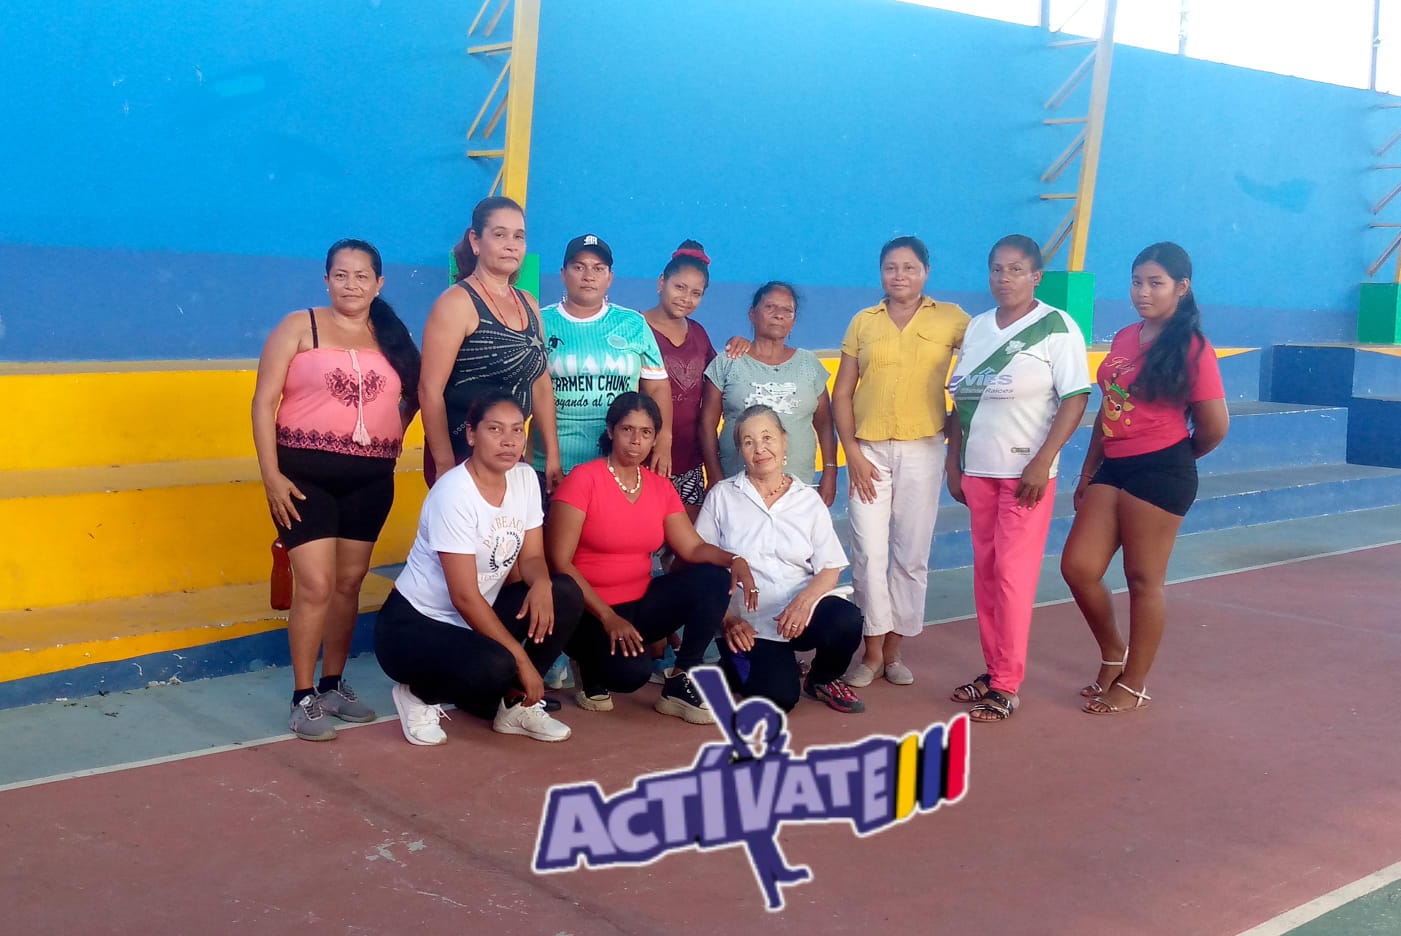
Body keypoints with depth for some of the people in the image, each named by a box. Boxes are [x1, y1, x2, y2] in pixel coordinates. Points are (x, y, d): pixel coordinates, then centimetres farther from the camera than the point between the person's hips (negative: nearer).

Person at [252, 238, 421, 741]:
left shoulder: (393, 338, 9)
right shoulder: (300, 327, -1)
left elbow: (414, 395, 19)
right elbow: (264, 402, -6)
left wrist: (392, 436, 2)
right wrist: (270, 475, -12)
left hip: (371, 479, 4)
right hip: (306, 473, -4)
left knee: (349, 584, 12)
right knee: (316, 586, -9)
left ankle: (333, 685, 26)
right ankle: (303, 698, 3)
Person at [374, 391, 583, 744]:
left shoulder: (525, 478, -2)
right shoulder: (454, 493, -23)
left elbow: (531, 557, 1)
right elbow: (465, 596, -24)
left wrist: (541, 583, -25)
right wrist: (522, 660, -23)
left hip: (474, 618, 7)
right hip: (413, 625, -7)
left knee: (565, 595, -14)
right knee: (497, 666, -34)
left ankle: (515, 704, 1)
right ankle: (420, 694, -2)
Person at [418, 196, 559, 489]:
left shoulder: (528, 304, 11)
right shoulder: (458, 302, -10)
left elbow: (541, 384, 14)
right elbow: (430, 390, -14)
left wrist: (553, 456, 9)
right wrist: (445, 466, -17)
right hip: (461, 457, -6)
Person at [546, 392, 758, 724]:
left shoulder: (661, 487, 6)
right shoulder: (582, 479, -13)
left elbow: (693, 549, 1)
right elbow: (559, 562, -16)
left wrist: (735, 560, -21)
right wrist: (608, 617, -22)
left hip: (639, 602, 6)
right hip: (589, 611, -6)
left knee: (715, 580, -15)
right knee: (632, 670, -34)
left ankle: (679, 684, -8)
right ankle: (593, 675, 4)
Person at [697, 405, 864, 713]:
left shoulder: (808, 500, 7)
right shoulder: (722, 495, 2)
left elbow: (830, 569, 2)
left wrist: (804, 601, -19)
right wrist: (727, 620, -11)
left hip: (800, 614, 2)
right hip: (747, 623, -2)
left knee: (848, 621, -30)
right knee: (779, 697, -23)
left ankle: (822, 679, 5)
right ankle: (735, 665, 14)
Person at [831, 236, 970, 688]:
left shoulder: (950, 318, 3)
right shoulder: (863, 322, 6)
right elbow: (841, 393, 6)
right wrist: (852, 452, -3)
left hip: (922, 450, 0)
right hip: (869, 450, 1)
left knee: (911, 555, 5)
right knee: (869, 553, -3)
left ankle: (893, 649, 18)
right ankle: (872, 652, 10)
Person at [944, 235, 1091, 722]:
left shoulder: (1057, 327, -6)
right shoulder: (976, 327, 12)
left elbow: (1075, 400, -11)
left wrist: (1042, 463, -17)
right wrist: (953, 463, 11)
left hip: (1025, 472, -6)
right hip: (977, 469, 6)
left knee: (1012, 574, -6)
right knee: (984, 571, 8)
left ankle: (1007, 687, 0)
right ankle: (993, 669, 18)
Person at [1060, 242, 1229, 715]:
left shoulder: (1192, 348, -9)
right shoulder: (1124, 338, 12)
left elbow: (1215, 427, -7)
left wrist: (1173, 457, 8)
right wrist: (1087, 472, 15)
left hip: (1160, 472, -7)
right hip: (1113, 467, 7)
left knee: (1144, 579, 2)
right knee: (1078, 567, 3)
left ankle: (1134, 685, 16)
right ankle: (1113, 654, 27)